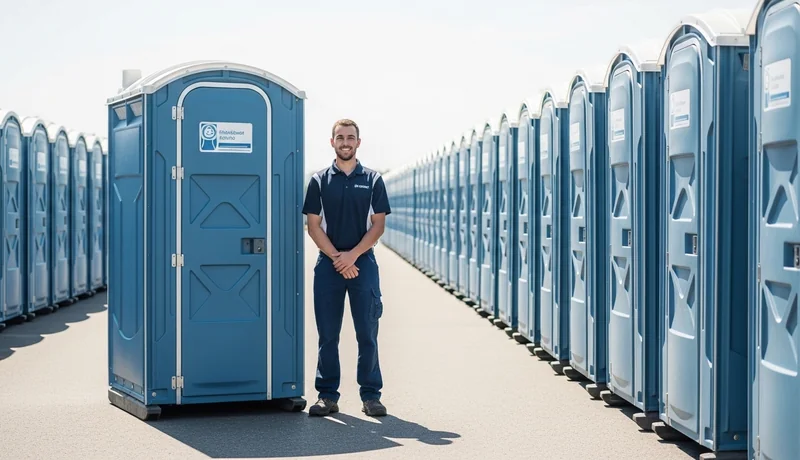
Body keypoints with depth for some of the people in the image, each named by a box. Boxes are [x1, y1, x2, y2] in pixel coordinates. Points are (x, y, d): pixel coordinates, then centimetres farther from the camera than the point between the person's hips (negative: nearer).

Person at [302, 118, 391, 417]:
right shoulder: (319, 180, 6)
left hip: (363, 262, 0)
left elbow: (378, 224, 1)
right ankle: (328, 396, 11)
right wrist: (336, 257, -9)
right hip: (328, 263, 1)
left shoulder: (372, 180, 6)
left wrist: (352, 255, -10)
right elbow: (313, 225, 2)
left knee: (367, 333, 0)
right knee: (328, 334, 3)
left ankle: (371, 395, 8)